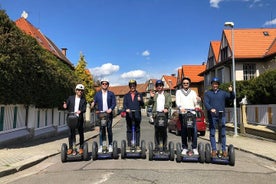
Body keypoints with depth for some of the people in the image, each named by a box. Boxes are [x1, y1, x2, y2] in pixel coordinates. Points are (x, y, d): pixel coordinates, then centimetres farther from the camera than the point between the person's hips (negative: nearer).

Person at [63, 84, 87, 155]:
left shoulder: (83, 100, 4)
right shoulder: (71, 98, 8)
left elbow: (84, 109, -6)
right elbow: (67, 106, 8)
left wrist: (80, 111, -27)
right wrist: (65, 106, -15)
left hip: (79, 119, -1)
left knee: (81, 134, 6)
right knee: (71, 133, 4)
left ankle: (81, 148, 18)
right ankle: (70, 148, 16)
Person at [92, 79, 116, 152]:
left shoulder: (111, 94, 10)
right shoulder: (97, 94, 13)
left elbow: (114, 103, 4)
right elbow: (95, 102, 8)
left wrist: (111, 109, -14)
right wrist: (93, 104, -16)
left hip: (109, 114, 0)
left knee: (109, 130, 3)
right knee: (101, 130, 2)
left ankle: (110, 145, 12)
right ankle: (101, 146, 8)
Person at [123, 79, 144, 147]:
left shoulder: (139, 95, 12)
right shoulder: (126, 95, 14)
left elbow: (142, 104, 4)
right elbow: (124, 104, 2)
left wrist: (140, 100, -19)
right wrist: (126, 109, -19)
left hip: (137, 115, 0)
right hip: (129, 115, 1)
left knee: (137, 130, 3)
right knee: (129, 130, 3)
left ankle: (137, 144, 9)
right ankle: (129, 145, 9)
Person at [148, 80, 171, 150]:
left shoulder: (167, 94, 17)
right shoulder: (154, 95, 21)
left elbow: (169, 102, 1)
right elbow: (149, 103, 12)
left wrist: (166, 108, -19)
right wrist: (151, 97, -6)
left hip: (164, 113, -1)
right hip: (156, 113, 1)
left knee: (164, 130, -1)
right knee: (157, 131, -1)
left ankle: (164, 146, 4)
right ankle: (157, 146, 3)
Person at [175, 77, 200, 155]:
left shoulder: (193, 92, 20)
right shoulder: (178, 92, 15)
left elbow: (195, 103, 9)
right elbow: (177, 101, -1)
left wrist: (198, 100, -15)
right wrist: (181, 107, -21)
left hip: (192, 113, 1)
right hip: (182, 113, -1)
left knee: (194, 131, -8)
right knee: (183, 132, -1)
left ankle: (194, 148, 0)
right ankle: (184, 148, 8)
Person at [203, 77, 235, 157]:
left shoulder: (223, 92, 14)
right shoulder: (207, 93, 8)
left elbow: (232, 97, 7)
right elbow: (205, 103, -4)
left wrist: (231, 91, -14)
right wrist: (210, 109, -23)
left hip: (222, 115, 1)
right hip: (212, 116, -1)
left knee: (223, 134, 3)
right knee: (212, 133, 2)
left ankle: (224, 150, 10)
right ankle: (214, 150, 10)